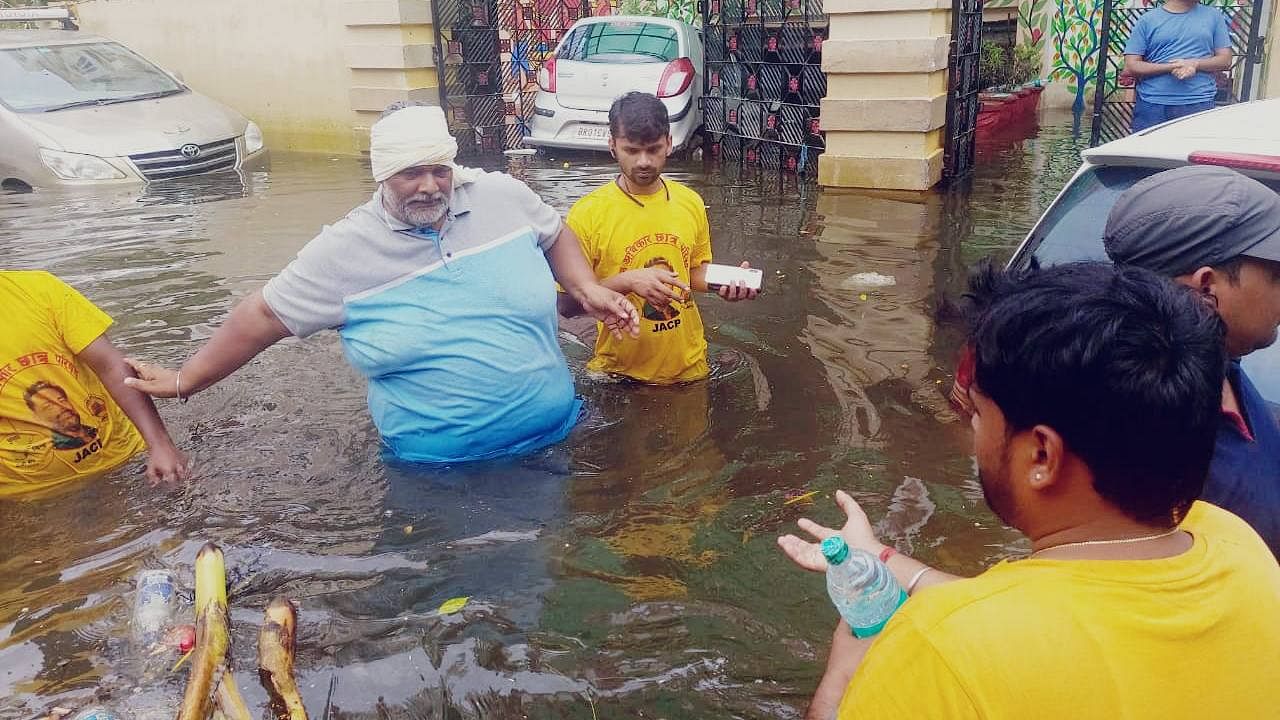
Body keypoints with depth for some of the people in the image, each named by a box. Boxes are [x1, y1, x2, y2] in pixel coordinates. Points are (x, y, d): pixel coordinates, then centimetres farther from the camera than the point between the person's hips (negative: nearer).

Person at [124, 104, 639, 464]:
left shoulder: (503, 197, -5)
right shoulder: (345, 250, -10)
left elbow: (554, 235, 14)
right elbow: (263, 316, -3)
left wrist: (588, 291, -2)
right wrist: (185, 382, 0)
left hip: (554, 437, 2)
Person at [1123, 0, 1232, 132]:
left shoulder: (1214, 16, 13)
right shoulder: (1147, 20, 7)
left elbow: (1225, 60, 10)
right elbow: (1130, 67, 0)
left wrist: (1194, 64, -10)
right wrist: (1172, 67, -11)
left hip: (1199, 106, 1)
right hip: (1151, 106, 0)